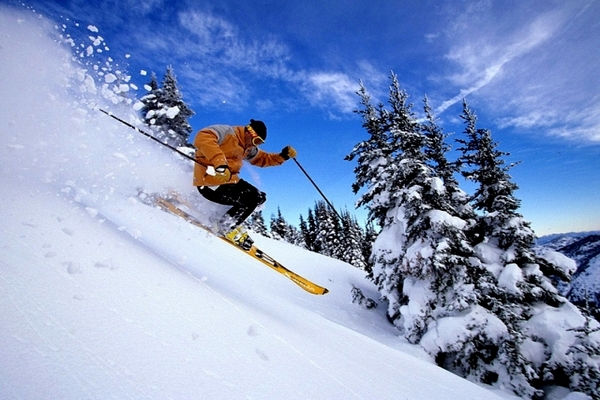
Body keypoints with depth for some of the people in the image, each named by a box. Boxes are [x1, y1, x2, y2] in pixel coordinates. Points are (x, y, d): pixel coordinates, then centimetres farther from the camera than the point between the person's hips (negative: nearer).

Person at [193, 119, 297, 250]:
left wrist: (282, 156, 4)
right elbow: (202, 138, -32)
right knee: (250, 200, -20)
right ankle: (227, 227, -1)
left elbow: (262, 158, 22)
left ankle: (230, 222, 12)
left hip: (230, 180, 10)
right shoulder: (227, 132, -15)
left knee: (260, 197, 8)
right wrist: (220, 163, -45)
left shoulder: (248, 149, 13)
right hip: (210, 182, -10)